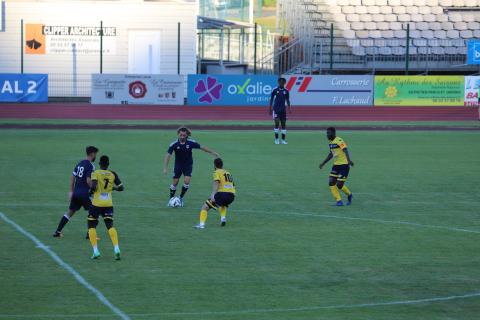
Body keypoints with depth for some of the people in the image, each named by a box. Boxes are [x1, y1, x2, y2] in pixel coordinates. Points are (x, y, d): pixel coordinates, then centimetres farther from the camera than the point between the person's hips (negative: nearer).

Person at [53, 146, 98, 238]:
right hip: (85, 193, -7)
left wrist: (71, 191, 17)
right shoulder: (90, 165, -11)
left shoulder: (80, 163, 12)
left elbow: (72, 177, 13)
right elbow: (88, 181, -19)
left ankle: (57, 232, 15)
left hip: (76, 192, 7)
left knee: (70, 212, 16)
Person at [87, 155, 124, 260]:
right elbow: (121, 188, 5)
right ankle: (116, 248, -16)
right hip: (108, 204, 3)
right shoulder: (113, 174, 2)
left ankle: (95, 251, 1)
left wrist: (91, 192, 0)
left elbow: (93, 186, -21)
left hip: (96, 203, -3)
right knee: (110, 226, 3)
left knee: (92, 226, 10)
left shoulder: (96, 173, -7)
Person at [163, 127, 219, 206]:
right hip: (178, 165, 0)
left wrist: (212, 152, 3)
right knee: (175, 182, -1)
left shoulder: (191, 142, -17)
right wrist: (165, 168, -27)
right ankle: (171, 199, 19)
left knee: (186, 181, -14)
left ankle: (181, 198, 8)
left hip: (188, 165, 0)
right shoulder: (174, 144, -19)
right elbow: (168, 155, -19)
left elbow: (202, 148, -4)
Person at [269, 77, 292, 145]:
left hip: (283, 109, 3)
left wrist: (289, 108, 1)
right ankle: (276, 139, -4)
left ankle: (283, 140, 7)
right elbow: (271, 99, 3)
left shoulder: (286, 91, 6)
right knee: (277, 123, -11)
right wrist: (270, 108, 0)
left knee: (283, 123, 3)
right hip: (276, 109, -3)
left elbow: (287, 100, 11)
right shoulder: (275, 90, -2)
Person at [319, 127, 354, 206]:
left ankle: (349, 195, 19)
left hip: (344, 165, -8)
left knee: (339, 185, -10)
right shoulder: (330, 142, 11)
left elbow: (345, 150, -30)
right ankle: (339, 201, 6)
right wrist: (323, 163, 31)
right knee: (331, 183, -3)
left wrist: (349, 160, -48)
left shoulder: (339, 141, -16)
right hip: (336, 165, 8)